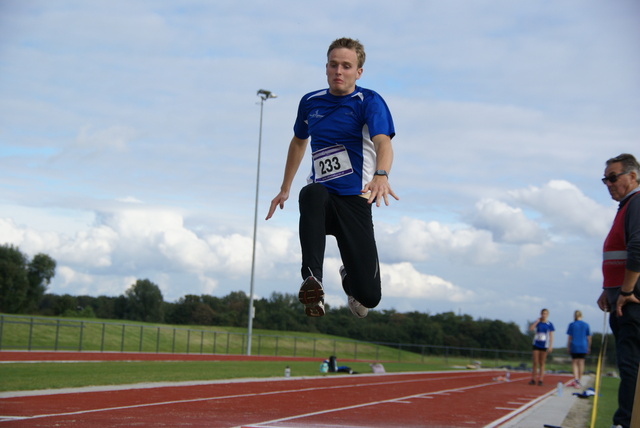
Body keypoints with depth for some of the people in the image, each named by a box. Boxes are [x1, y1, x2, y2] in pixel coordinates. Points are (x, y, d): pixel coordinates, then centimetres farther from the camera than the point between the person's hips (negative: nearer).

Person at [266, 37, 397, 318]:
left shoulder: (369, 101, -4)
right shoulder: (310, 102, 12)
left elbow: (383, 142, -22)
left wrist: (381, 175, -43)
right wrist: (285, 189, 31)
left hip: (355, 199, -3)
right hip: (322, 197, 3)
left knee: (369, 296, -8)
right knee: (312, 193, -39)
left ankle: (349, 276, 31)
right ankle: (312, 280, -46)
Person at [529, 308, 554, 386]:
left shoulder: (549, 324, 0)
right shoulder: (537, 323, 4)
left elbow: (551, 336, 0)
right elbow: (531, 328, -13)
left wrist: (550, 346, -7)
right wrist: (537, 321, -12)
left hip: (544, 346, -1)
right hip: (536, 345, 1)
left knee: (542, 363, 3)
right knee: (535, 363, 0)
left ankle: (540, 380, 5)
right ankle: (533, 379, 4)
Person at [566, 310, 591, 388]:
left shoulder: (572, 325, -3)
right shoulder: (586, 325, 3)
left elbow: (569, 337, -3)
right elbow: (589, 337, 6)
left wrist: (568, 347, 5)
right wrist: (588, 347, 15)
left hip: (574, 346, -2)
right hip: (583, 346, 2)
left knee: (574, 363, 4)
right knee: (581, 362, 9)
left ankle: (576, 378, -16)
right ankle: (579, 380, 14)